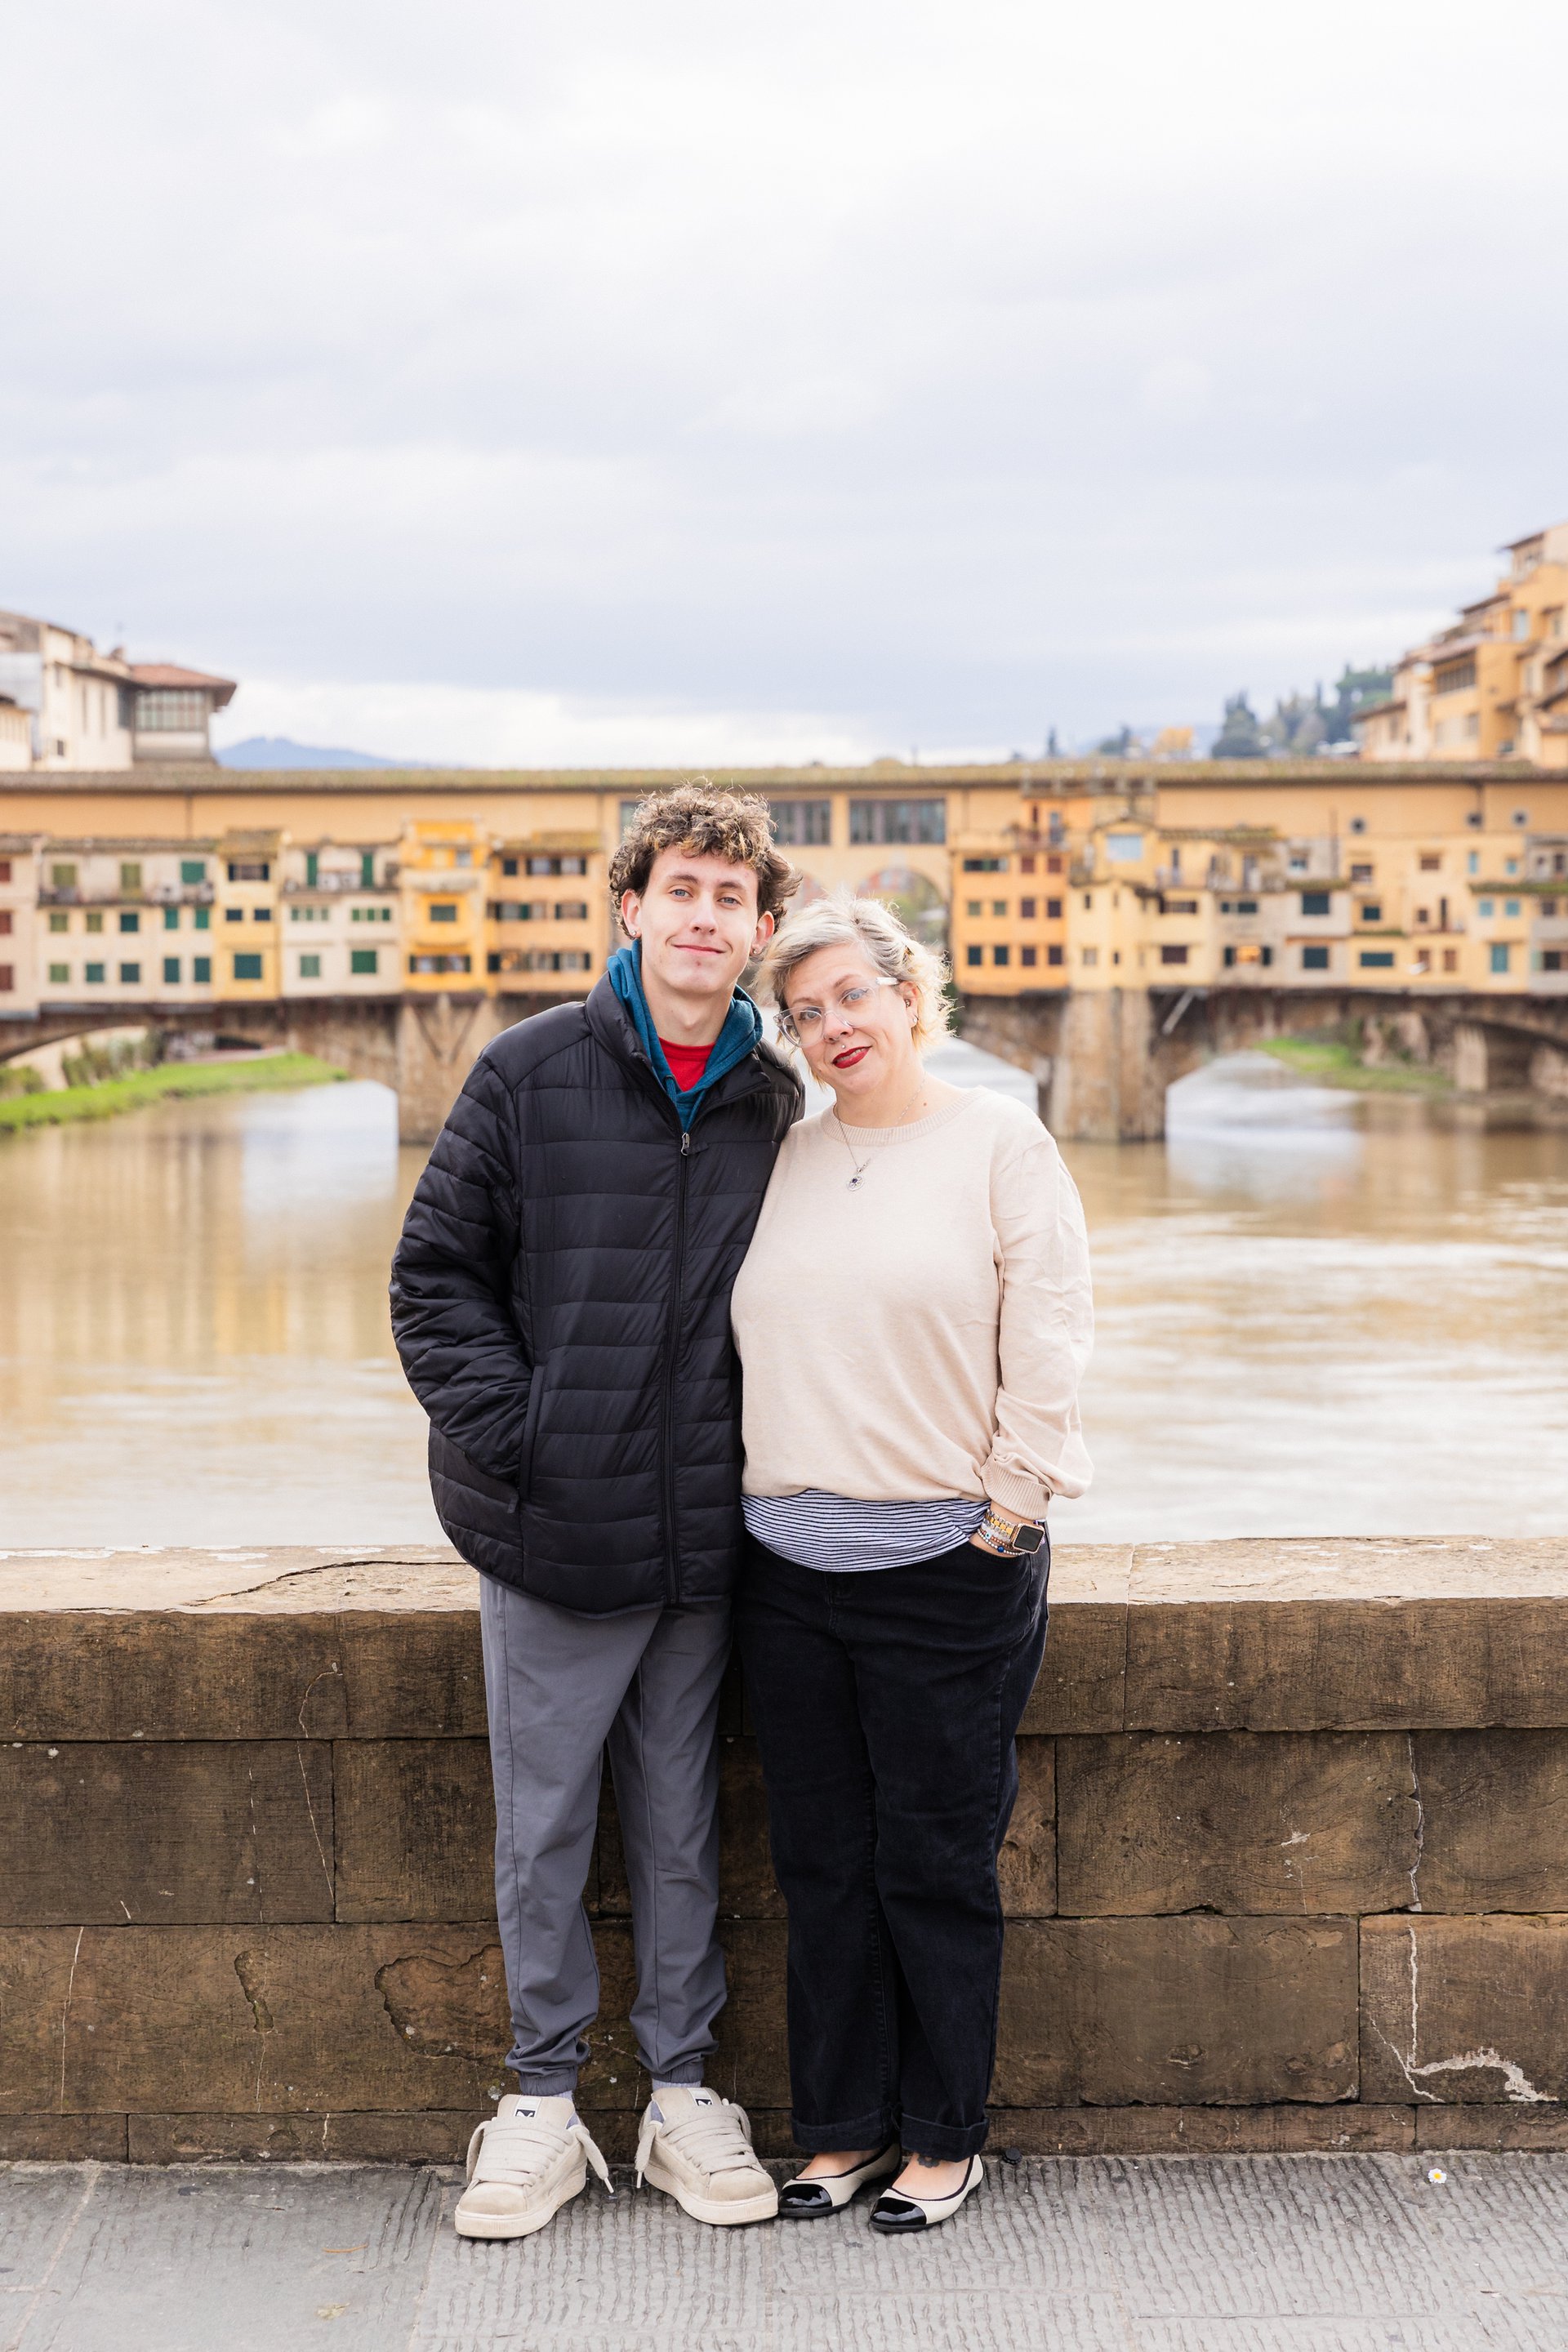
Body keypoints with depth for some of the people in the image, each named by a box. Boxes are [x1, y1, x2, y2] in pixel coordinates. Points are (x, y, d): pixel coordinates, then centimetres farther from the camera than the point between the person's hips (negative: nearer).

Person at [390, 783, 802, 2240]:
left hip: (706, 1538, 2)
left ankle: (682, 2091, 24)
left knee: (682, 1830, 12)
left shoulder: (780, 1105, 5)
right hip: (552, 1533, -2)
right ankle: (544, 2102, 20)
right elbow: (436, 1276, -2)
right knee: (542, 1831, 6)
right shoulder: (530, 1076, -3)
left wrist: (772, 1452, 5)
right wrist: (504, 1435, -10)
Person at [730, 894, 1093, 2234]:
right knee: (823, 1863, 11)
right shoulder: (783, 1158, 11)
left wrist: (1005, 1511, -8)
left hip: (948, 1570, -4)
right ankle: (847, 2126, 24)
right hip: (789, 1566, 4)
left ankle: (947, 2138, 19)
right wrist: (761, 1488, 10)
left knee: (934, 1867, 4)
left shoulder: (1001, 1143, -2)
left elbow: (1046, 1344, -5)